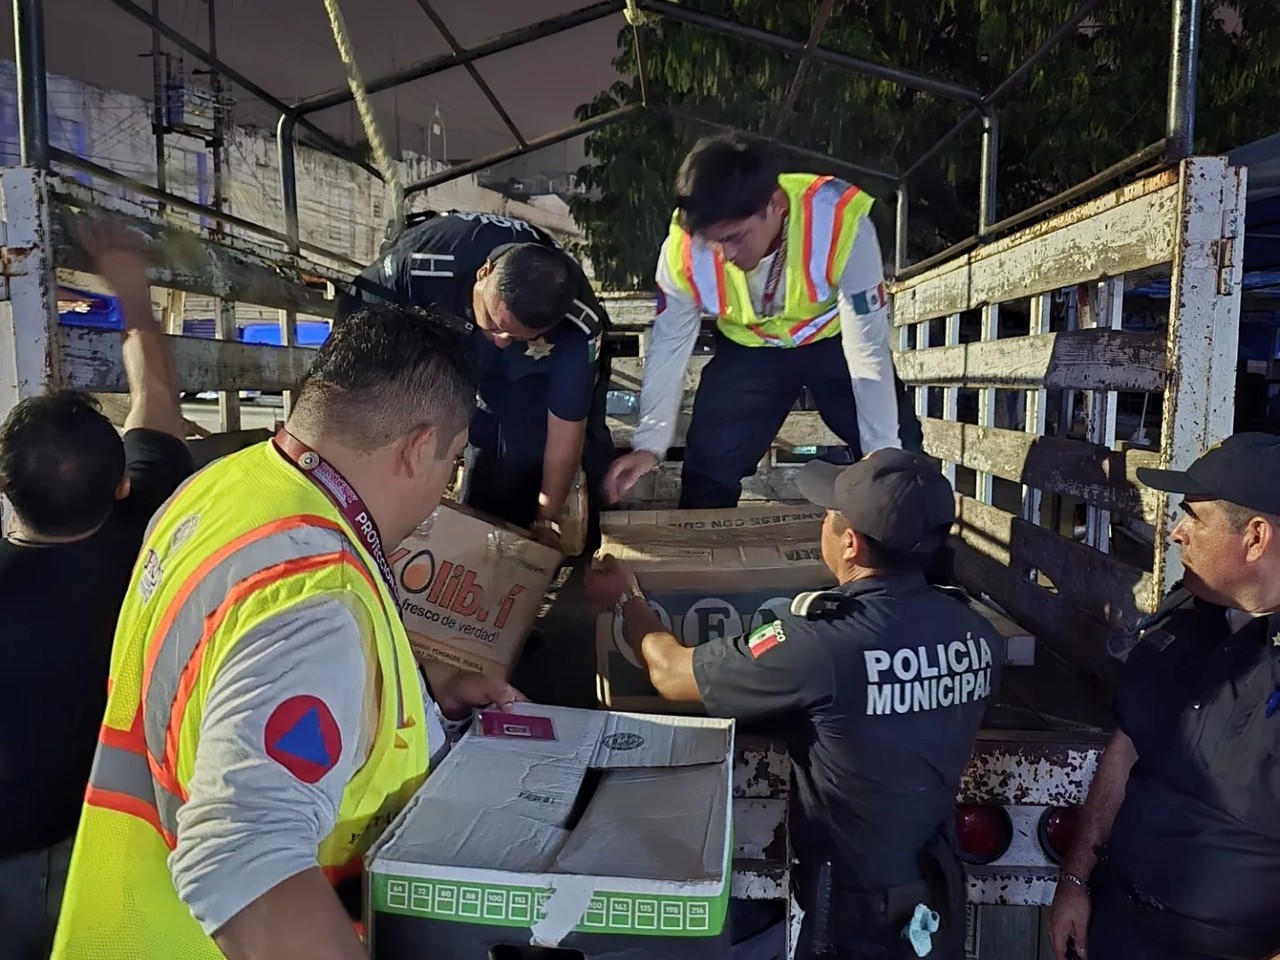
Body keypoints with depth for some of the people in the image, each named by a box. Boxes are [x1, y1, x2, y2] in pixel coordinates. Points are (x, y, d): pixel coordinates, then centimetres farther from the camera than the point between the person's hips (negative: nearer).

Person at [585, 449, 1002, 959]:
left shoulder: (822, 647, -30)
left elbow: (671, 674, -16)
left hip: (858, 909, -5)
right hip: (941, 892, 5)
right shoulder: (977, 634, -12)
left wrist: (627, 599, 3)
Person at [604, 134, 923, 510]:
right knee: (709, 460, -3)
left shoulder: (840, 222, -36)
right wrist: (649, 445, -20)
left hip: (835, 338, -1)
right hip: (749, 348, 2)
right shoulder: (683, 247, -28)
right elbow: (669, 346, -15)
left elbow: (868, 349, -32)